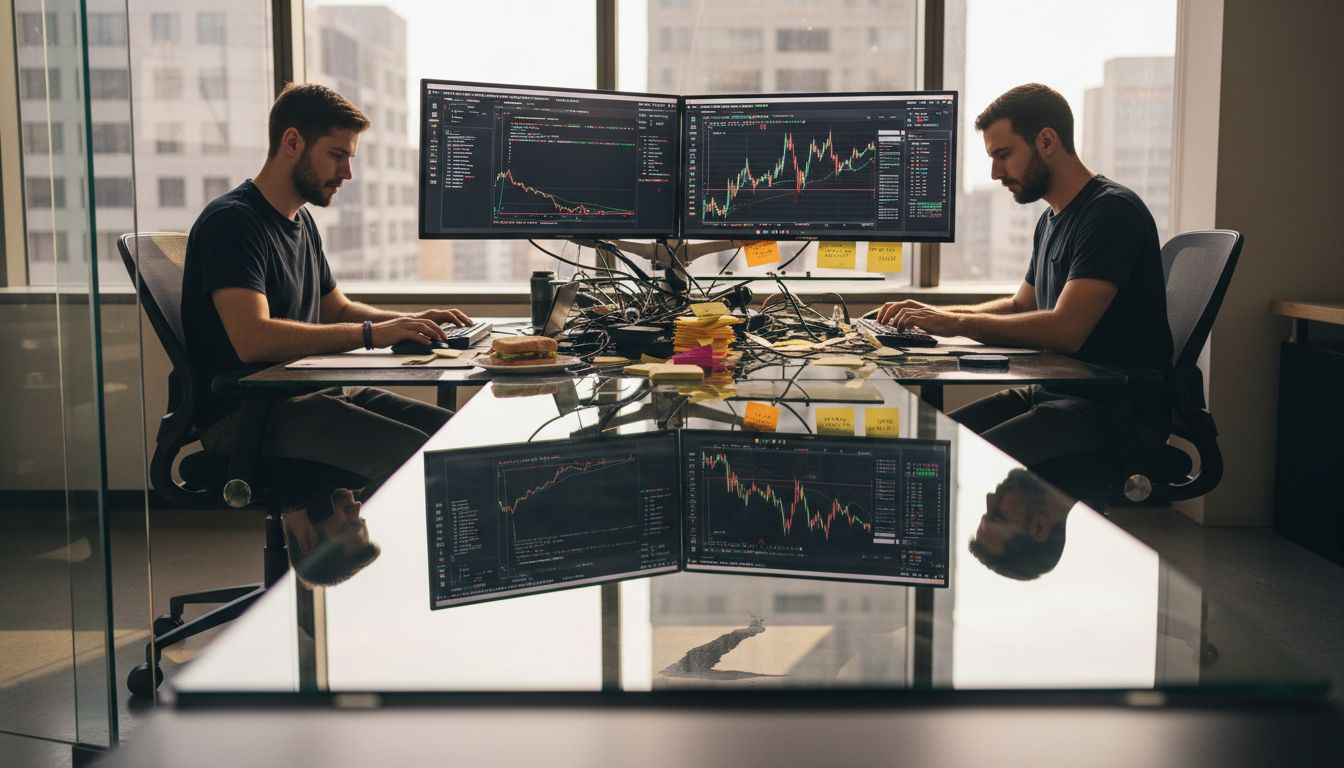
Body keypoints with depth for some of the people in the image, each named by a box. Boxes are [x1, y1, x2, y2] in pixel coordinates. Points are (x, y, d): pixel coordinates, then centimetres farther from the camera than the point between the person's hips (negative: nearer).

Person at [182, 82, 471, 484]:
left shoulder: (302, 221, 18)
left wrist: (410, 322, 9)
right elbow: (253, 339, -27)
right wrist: (372, 333, -25)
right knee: (413, 453, -26)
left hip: (315, 392, 9)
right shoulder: (231, 222, -13)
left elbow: (337, 309, 29)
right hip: (246, 415, -9)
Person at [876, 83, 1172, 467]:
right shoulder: (1052, 220, 16)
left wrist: (958, 323, -16)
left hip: (1119, 412, -9)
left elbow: (1065, 330, -25)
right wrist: (934, 314, 12)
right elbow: (1020, 306, 28)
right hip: (1054, 393, 9)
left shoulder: (1112, 211, -15)